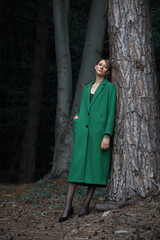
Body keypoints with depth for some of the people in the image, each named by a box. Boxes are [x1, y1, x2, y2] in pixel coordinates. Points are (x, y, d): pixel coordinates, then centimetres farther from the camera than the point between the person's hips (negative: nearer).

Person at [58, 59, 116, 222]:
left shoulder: (109, 87, 4)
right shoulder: (87, 88, 20)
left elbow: (111, 112, -3)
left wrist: (107, 135, -11)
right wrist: (77, 117, 5)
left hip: (99, 129, -4)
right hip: (82, 130, 4)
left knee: (96, 165, -3)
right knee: (76, 164, -5)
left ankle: (86, 205, 5)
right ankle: (68, 206, -6)